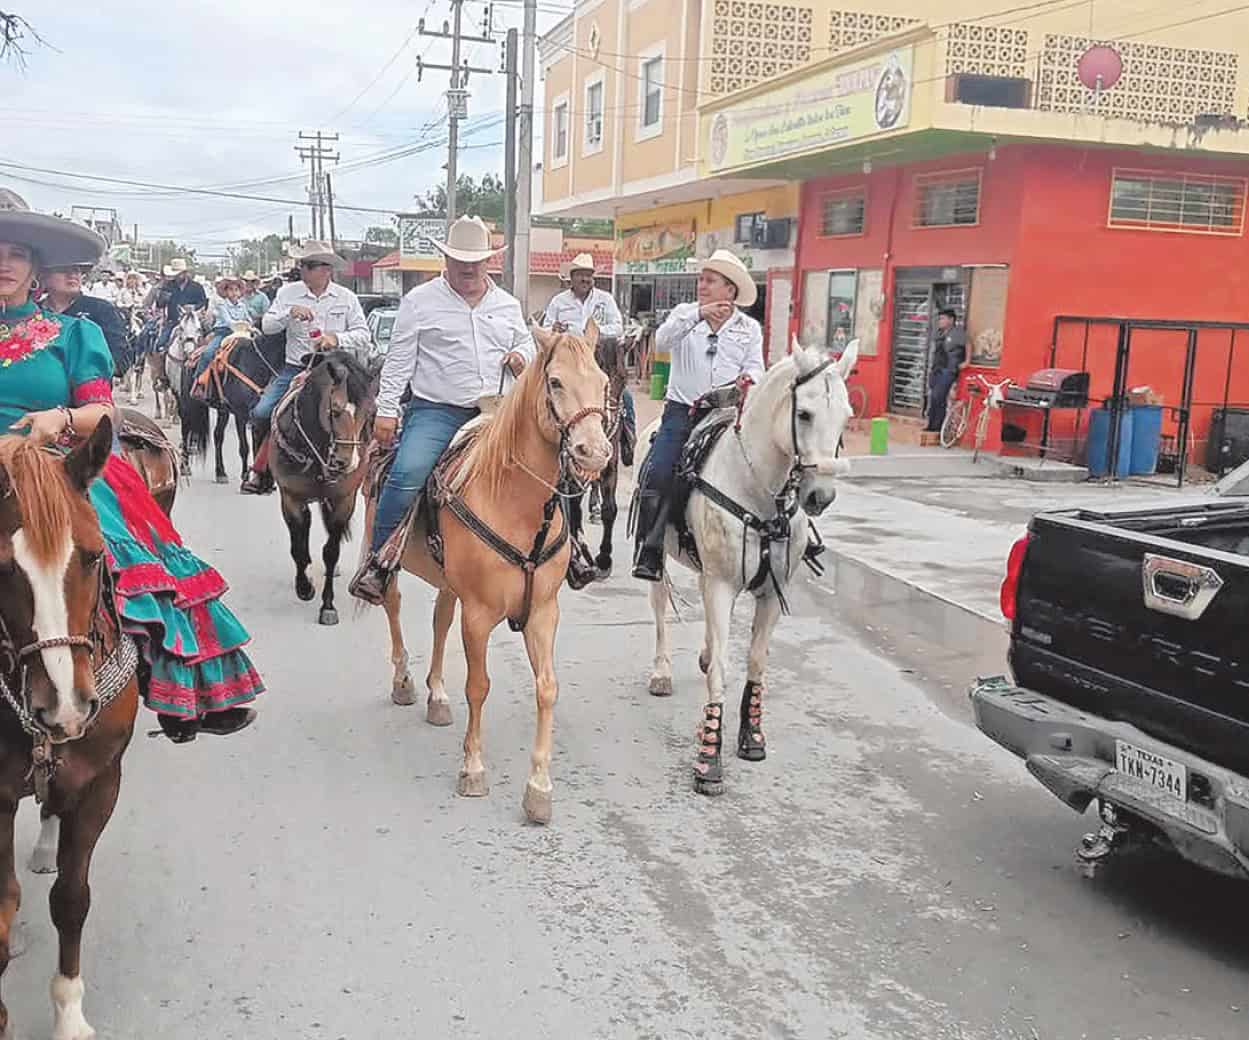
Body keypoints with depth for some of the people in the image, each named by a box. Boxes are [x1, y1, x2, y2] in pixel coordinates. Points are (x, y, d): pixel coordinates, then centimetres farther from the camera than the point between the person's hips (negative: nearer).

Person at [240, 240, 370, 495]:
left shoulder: (346, 298, 4)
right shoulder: (289, 292, 6)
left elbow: (364, 336, -1)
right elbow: (267, 326, 0)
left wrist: (337, 339, -18)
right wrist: (289, 313, -17)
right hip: (294, 368, 1)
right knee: (261, 413, -12)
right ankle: (262, 469, 8)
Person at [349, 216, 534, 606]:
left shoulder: (507, 304, 15)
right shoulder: (420, 301, 4)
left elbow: (527, 343, 27)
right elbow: (399, 361, 2)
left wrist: (521, 357, 2)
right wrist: (386, 411, -4)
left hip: (491, 414, 5)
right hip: (435, 411, -4)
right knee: (408, 474, -27)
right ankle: (378, 561, -13)